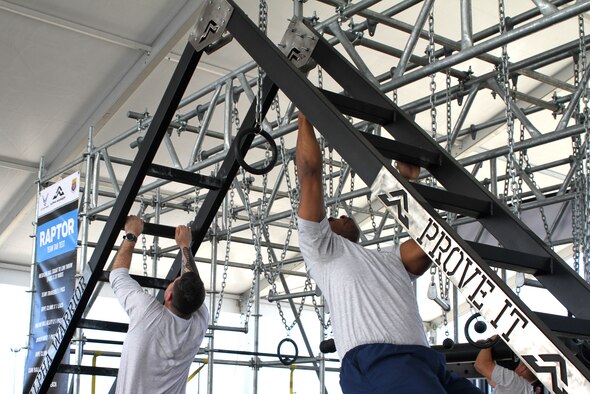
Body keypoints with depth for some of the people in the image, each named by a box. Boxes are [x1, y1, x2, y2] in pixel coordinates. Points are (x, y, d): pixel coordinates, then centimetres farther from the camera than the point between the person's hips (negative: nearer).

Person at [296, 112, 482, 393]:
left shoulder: (389, 260, 40)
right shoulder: (321, 248, 24)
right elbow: (310, 173, 18)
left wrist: (412, 182, 33)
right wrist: (305, 119, 25)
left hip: (427, 360, 7)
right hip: (375, 361, -7)